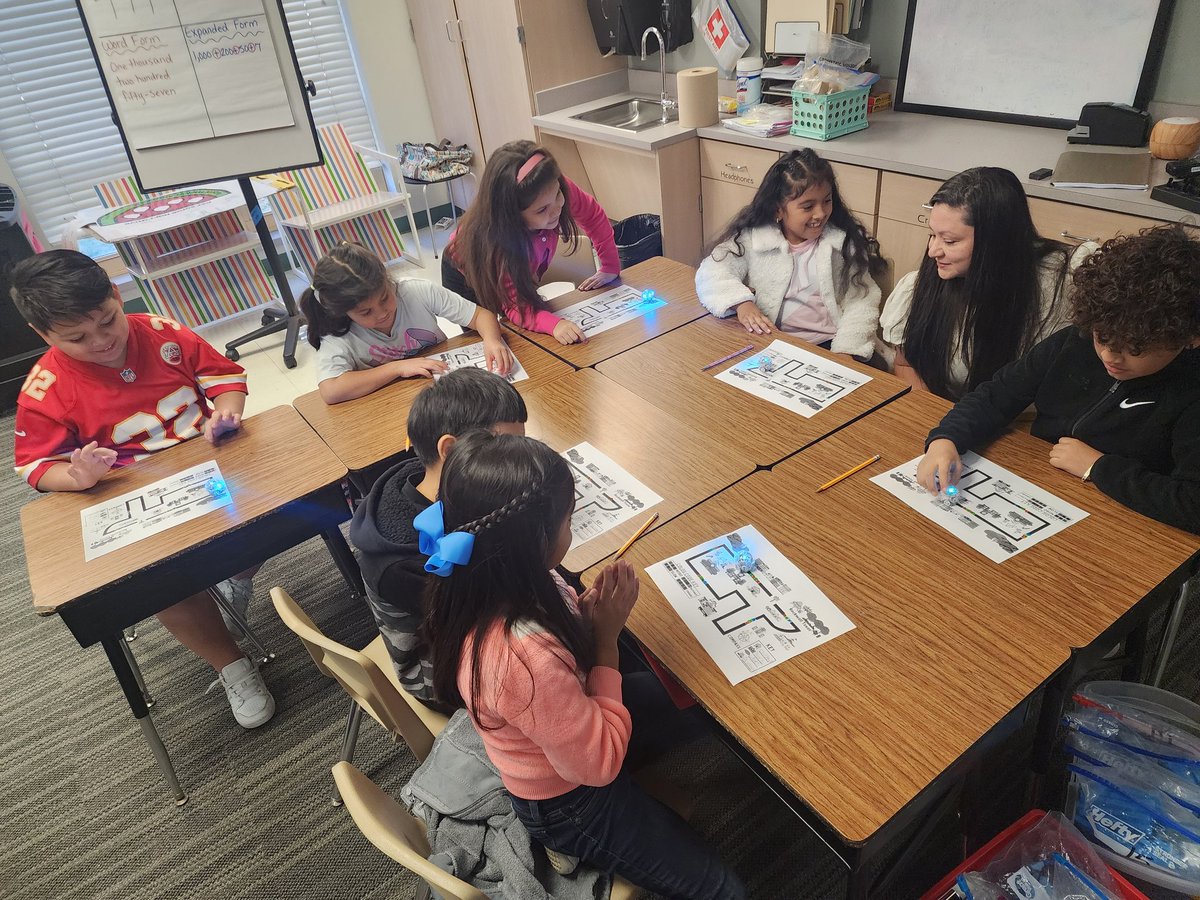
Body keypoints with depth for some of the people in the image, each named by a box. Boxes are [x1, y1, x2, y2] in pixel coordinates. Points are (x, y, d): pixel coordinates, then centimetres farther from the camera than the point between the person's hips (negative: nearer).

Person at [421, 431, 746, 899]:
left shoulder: (481, 586, -19)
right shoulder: (523, 655, -44)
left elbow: (558, 630, 2)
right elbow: (599, 763, -28)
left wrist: (589, 611, -20)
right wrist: (606, 637, -25)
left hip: (569, 719, 7)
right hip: (566, 806, -7)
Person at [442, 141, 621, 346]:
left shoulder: (554, 190, -34)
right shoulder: (493, 241, -45)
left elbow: (594, 216, -15)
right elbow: (514, 306, -42)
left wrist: (610, 268, -13)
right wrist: (554, 324, -60)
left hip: (519, 276, 5)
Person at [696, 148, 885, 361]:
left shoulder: (844, 242, 2)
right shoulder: (752, 238, -1)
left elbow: (861, 302, 0)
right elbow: (711, 272, -7)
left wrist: (844, 352, -16)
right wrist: (741, 303, -27)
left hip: (829, 344, 0)